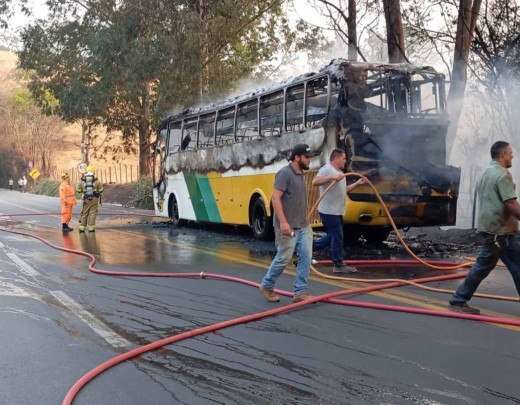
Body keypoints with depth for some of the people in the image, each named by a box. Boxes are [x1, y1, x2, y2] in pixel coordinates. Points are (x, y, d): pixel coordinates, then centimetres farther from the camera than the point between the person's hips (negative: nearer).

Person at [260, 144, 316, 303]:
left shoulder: (300, 174, 15)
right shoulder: (285, 173, -13)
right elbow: (276, 198, -20)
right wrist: (283, 222, -26)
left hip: (303, 226, 8)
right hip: (288, 227, -8)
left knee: (306, 257, 1)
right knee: (283, 258, 0)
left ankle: (300, 292, 6)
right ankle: (266, 286, 20)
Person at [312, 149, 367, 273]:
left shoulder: (339, 172, 20)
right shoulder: (326, 169, -12)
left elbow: (344, 190, 26)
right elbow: (315, 182, -29)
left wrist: (357, 183, 16)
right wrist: (332, 177, -37)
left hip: (336, 211, 10)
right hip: (329, 211, -10)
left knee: (332, 236, 16)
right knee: (337, 237, -4)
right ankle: (338, 265, 5)